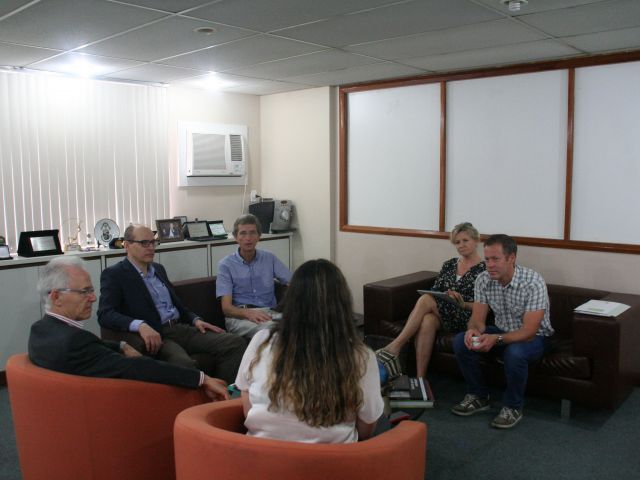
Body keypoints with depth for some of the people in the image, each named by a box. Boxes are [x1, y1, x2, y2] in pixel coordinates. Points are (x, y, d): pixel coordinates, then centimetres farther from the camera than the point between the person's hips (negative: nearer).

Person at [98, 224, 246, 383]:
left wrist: (195, 320, 8)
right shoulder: (113, 274, 1)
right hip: (154, 335, -7)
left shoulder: (158, 269, 22)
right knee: (183, 363, -39)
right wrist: (140, 325, -29)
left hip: (181, 328, 7)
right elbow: (105, 314, -13)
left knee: (236, 343, -14)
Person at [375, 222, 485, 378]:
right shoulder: (449, 265, 18)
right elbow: (435, 291, 15)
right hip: (440, 314, 4)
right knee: (427, 320, -34)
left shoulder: (484, 269, 2)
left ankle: (394, 348, -28)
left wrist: (462, 304, -19)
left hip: (463, 318, -4)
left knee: (425, 300, -29)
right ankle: (420, 379, -35)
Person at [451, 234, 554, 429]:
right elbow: (478, 318, -10)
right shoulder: (483, 280, -13)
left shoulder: (533, 283, -29)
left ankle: (513, 407, -12)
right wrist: (473, 330, -35)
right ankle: (478, 396, 1)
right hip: (501, 331, 5)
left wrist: (496, 339, -45)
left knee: (514, 353, -38)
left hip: (534, 337, -5)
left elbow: (528, 332, -30)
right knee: (461, 341, -18)